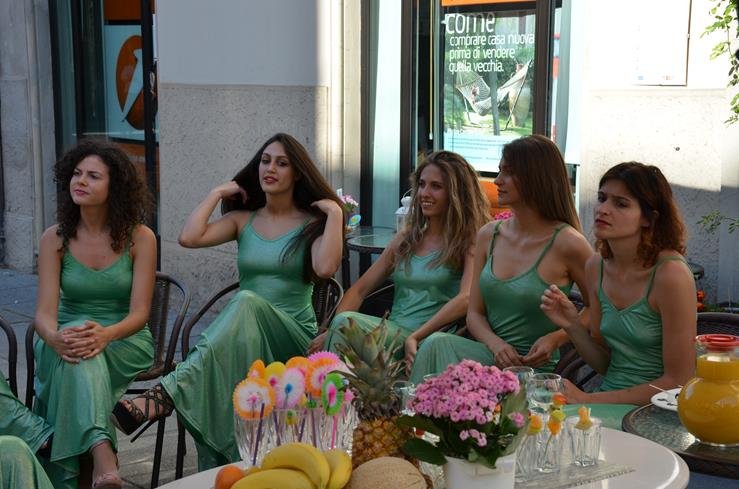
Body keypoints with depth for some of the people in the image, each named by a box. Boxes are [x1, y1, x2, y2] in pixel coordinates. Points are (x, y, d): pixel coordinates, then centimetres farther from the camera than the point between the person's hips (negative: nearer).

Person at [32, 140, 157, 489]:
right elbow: (45, 312, -10)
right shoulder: (55, 238, -1)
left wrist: (106, 334, -34)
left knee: (85, 351, -35)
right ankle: (102, 453, -52)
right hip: (67, 336, 1)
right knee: (76, 342, -35)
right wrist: (56, 338, -35)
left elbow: (139, 313, -12)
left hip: (125, 343, -1)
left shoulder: (140, 237, -6)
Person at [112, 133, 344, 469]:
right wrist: (217, 193, 7)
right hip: (244, 329, 3)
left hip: (293, 337, -3)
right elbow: (188, 238, -3)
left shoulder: (312, 223, 7)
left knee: (246, 302, -39)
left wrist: (335, 213, -11)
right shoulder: (243, 220, 15)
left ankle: (165, 394, -51)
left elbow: (325, 268, -17)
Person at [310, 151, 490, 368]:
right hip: (392, 335, 5)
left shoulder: (469, 242, 3)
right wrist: (331, 331, -1)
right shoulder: (406, 239, 21)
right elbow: (360, 289, 17)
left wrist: (416, 337, -22)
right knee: (342, 322, -29)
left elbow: (466, 299, -14)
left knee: (347, 321, -31)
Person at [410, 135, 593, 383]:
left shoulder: (566, 243, -8)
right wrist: (495, 344, -11)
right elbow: (474, 312, 11)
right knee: (438, 342, -29)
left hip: (533, 370, -5)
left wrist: (556, 338, -12)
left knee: (437, 345, -29)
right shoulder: (489, 235, 9)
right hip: (488, 355, 5)